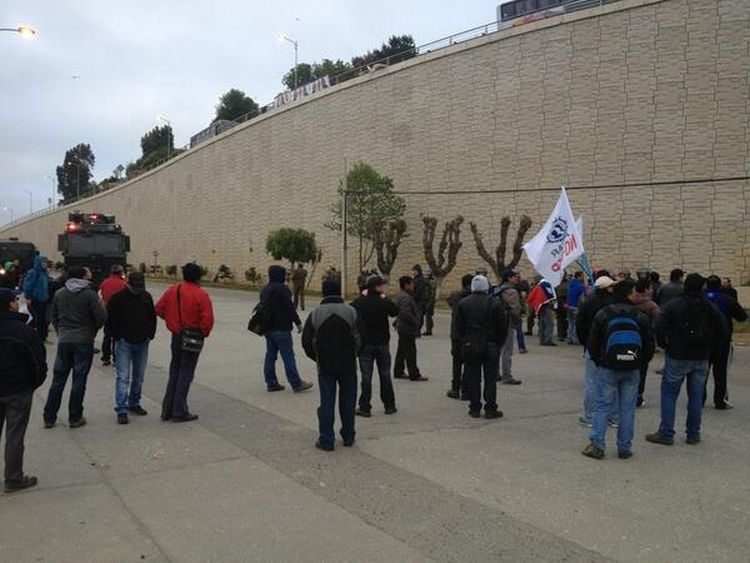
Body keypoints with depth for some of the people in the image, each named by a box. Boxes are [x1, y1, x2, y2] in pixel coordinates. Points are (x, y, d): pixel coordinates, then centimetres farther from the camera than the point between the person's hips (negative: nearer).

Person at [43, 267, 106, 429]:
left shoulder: (59, 294, 5)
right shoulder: (90, 295, -10)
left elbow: (54, 317, 12)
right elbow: (101, 318, -14)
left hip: (63, 342, 4)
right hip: (83, 342, -4)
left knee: (58, 379, 11)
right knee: (79, 380, 3)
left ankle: (49, 417, 15)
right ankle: (75, 418, 8)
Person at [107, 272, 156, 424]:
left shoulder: (146, 297, 5)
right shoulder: (117, 298, -9)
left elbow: (152, 317, 14)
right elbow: (110, 320, -6)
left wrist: (150, 335, 6)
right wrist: (118, 337, -9)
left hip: (142, 343, 5)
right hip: (124, 343, -5)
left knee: (138, 376, 13)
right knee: (123, 377, -8)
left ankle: (134, 404, 27)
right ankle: (121, 410, -6)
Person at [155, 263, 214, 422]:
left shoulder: (172, 290, 1)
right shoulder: (201, 294, -15)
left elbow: (158, 309, 4)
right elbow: (208, 319, -21)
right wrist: (204, 333, -4)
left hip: (176, 336, 5)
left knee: (174, 372, 17)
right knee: (186, 373, 3)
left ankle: (167, 410, 21)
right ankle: (179, 412, 7)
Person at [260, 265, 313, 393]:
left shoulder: (265, 289, 14)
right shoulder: (281, 288, -15)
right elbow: (289, 307, -18)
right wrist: (298, 322, -10)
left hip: (269, 328, 9)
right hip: (281, 328, -9)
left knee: (270, 355, 11)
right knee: (288, 356, -5)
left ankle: (271, 383, 15)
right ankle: (296, 384, -1)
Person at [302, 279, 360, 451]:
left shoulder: (315, 314, -2)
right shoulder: (351, 311, -4)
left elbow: (306, 342, -1)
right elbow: (359, 338, -6)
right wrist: (353, 355, 11)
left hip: (325, 366, 0)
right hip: (348, 365, 0)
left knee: (326, 403, 5)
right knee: (348, 401, 12)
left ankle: (326, 440, 7)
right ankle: (348, 437, 21)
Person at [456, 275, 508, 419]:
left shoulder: (463, 303, -1)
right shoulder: (495, 303, -7)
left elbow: (458, 326, 2)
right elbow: (503, 326, -4)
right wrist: (499, 343, 8)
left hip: (469, 346, 2)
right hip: (490, 346, -2)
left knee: (473, 378, 8)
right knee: (490, 378, 5)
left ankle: (474, 408, 10)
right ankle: (490, 409, 6)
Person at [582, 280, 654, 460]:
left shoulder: (603, 314, -2)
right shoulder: (641, 316, 0)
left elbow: (593, 342, 0)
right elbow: (649, 345, 3)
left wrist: (598, 361, 12)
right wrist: (640, 363, 14)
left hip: (608, 368, -1)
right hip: (632, 370, 1)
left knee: (603, 406, 5)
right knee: (627, 409, 8)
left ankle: (597, 444, 1)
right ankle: (625, 448, 13)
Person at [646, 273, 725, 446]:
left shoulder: (672, 305, -8)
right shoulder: (711, 308, 3)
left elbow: (659, 327, -15)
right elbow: (720, 332, 7)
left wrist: (664, 345, 1)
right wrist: (708, 348, 16)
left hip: (677, 357, -4)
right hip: (701, 359, 4)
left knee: (669, 393, 3)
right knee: (696, 396, 11)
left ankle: (666, 433, 3)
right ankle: (693, 434, 18)